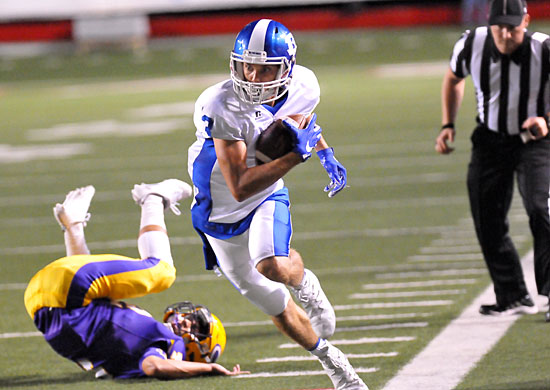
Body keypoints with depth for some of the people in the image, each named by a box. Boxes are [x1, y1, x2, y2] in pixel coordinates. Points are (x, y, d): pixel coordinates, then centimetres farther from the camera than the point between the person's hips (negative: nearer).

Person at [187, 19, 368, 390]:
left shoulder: (301, 87, -17)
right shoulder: (223, 109, -34)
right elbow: (240, 187, -36)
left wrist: (327, 156, 5)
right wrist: (296, 155, -41)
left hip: (268, 197, 1)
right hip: (222, 210, -1)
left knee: (272, 266, -31)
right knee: (273, 303, 10)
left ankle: (303, 282, 5)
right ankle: (331, 360, 33)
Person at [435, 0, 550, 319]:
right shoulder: (472, 45, -13)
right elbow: (454, 79, 11)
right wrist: (448, 125, 5)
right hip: (490, 140, 4)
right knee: (488, 222, 4)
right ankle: (515, 298, 17)